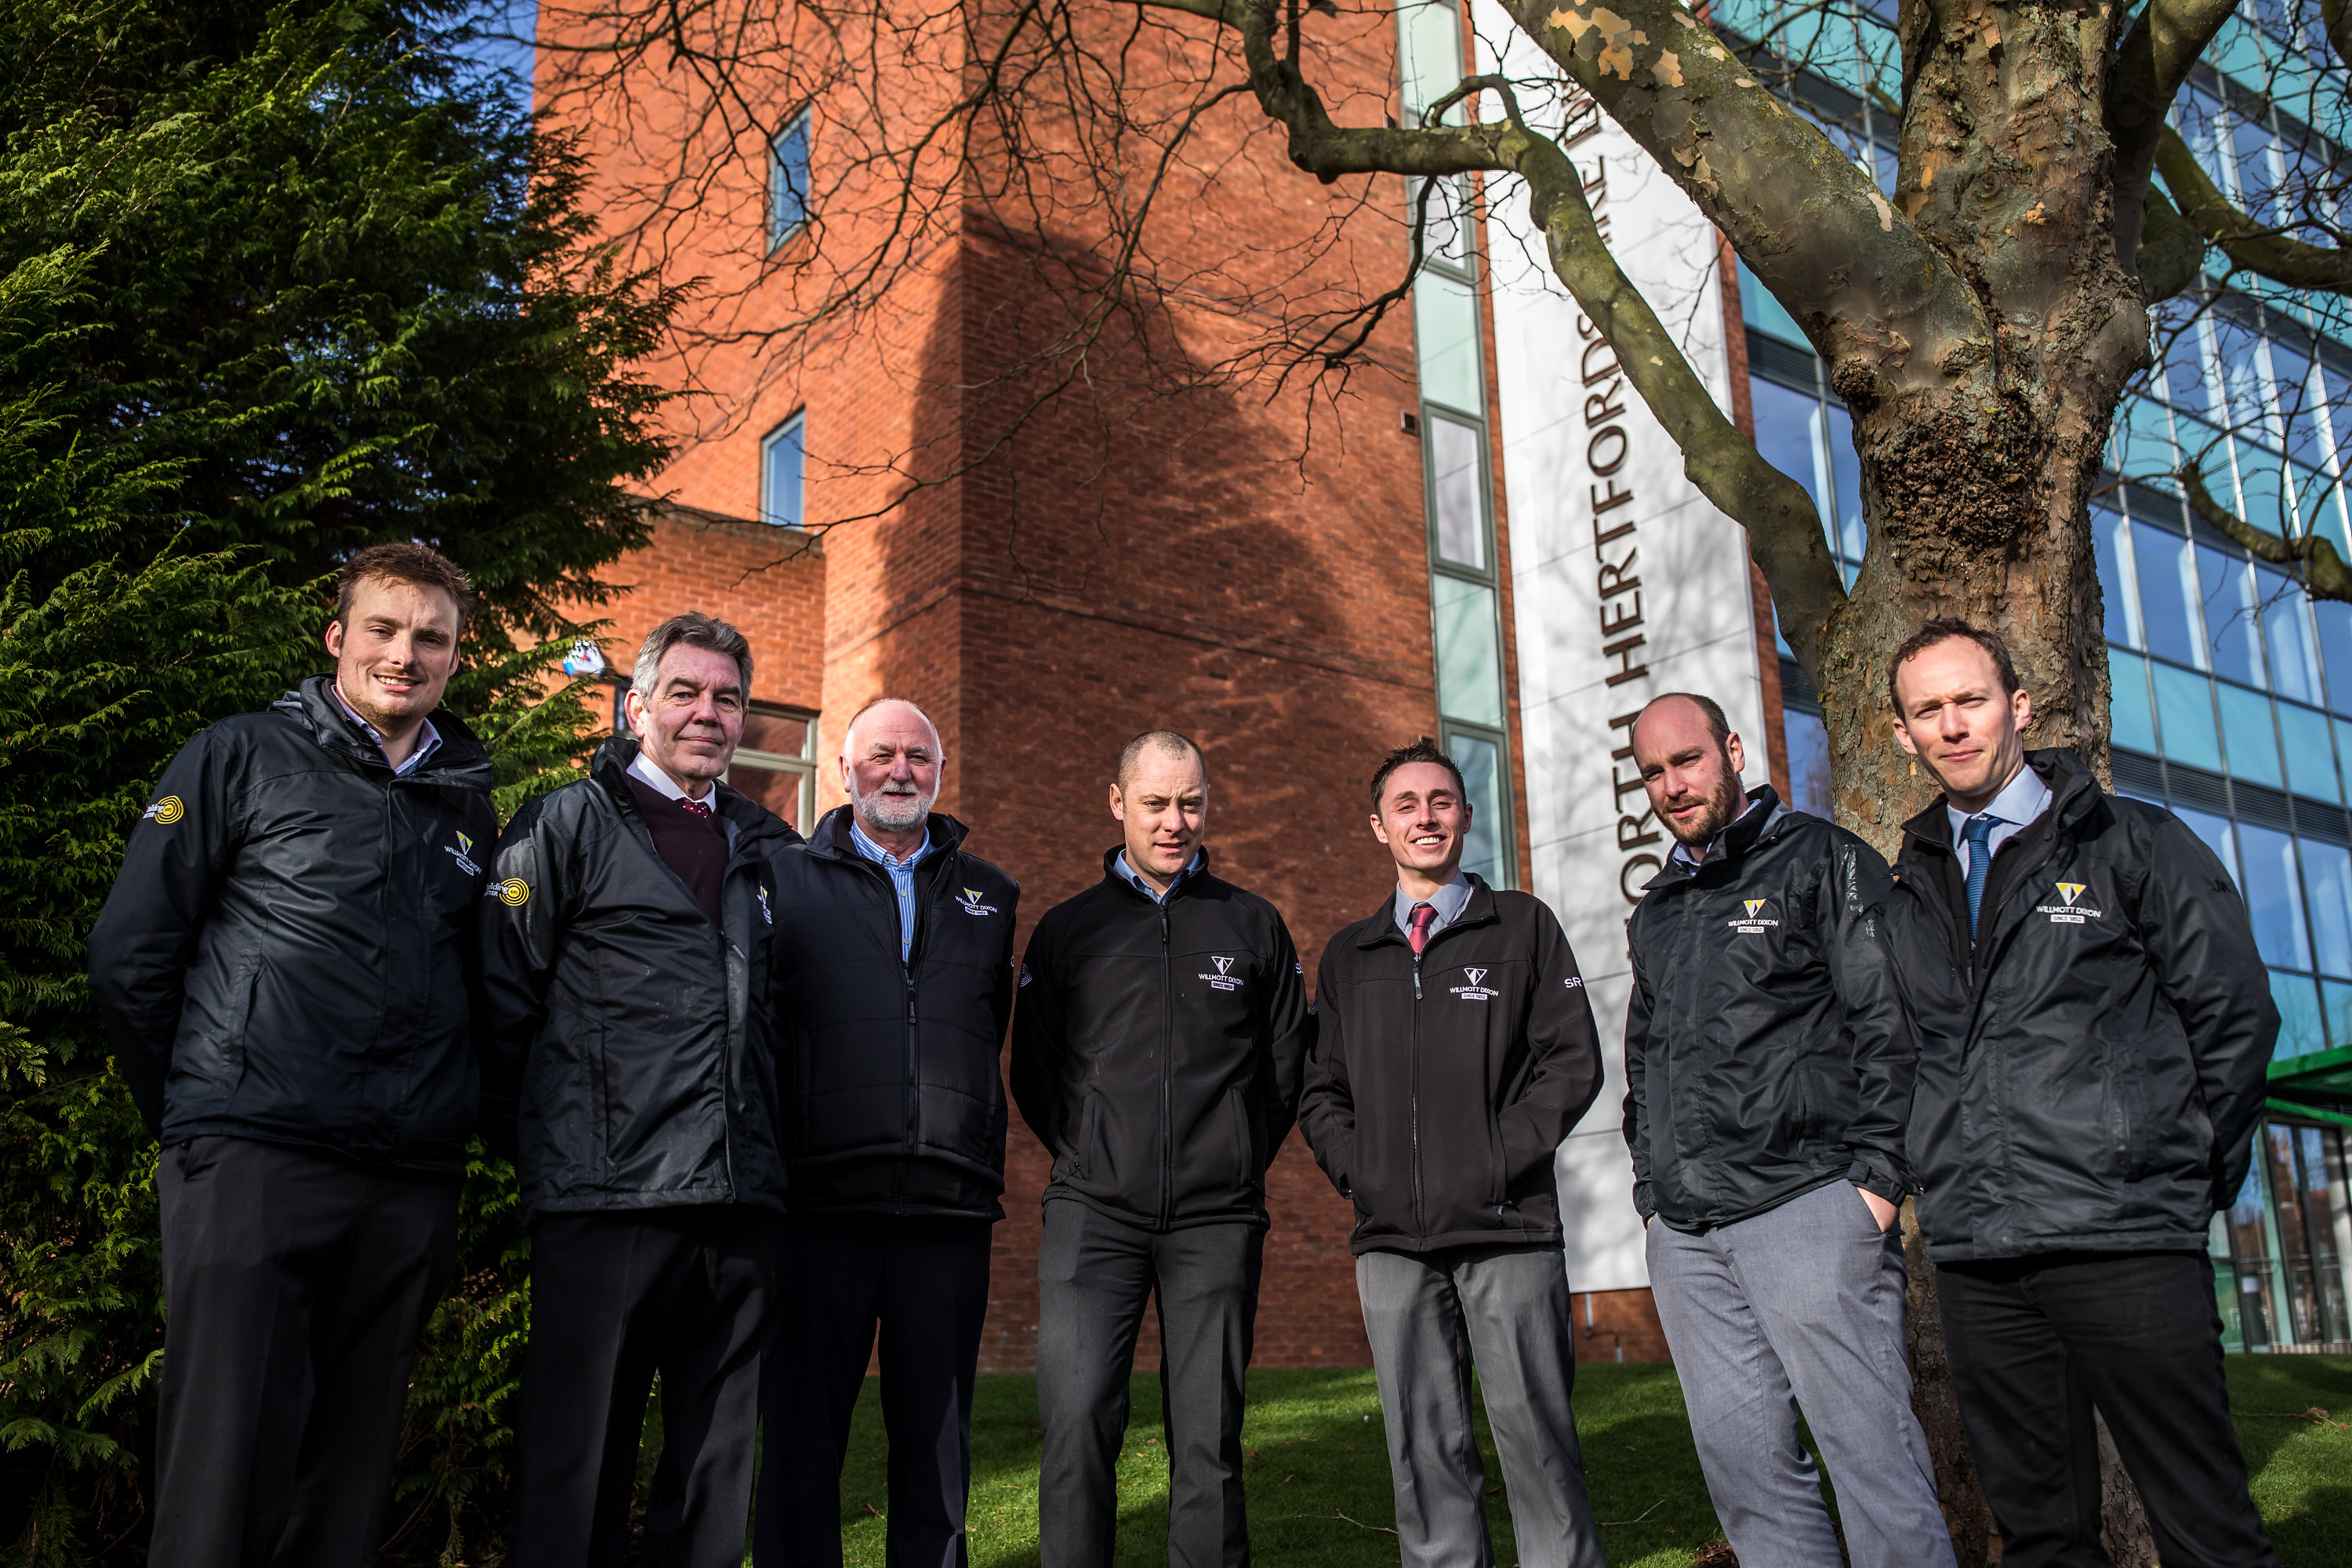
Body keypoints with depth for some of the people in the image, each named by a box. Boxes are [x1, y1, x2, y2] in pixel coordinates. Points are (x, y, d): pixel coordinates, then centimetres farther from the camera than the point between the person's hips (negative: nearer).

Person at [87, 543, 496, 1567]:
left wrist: (454, 1118, 12)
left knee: (353, 1464, 10)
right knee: (226, 1460, -4)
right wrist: (191, 1115, 4)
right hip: (252, 1163, -4)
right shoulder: (241, 758, 4)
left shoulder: (467, 803, 15)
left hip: (410, 1184, 4)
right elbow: (130, 954, 3)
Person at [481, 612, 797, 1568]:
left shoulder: (768, 851, 17)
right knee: (577, 1464, 2)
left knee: (719, 1470, 12)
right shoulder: (569, 825, 3)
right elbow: (501, 994, -1)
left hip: (743, 1203, 5)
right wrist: (527, 1133, -1)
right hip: (606, 1195, -5)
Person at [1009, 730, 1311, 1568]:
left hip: (1218, 1218, 0)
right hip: (1094, 1213, 0)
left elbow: (1285, 1062, 15)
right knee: (1076, 1421, -9)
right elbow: (1031, 1069, 14)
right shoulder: (1066, 928, 11)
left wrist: (1239, 1161, 8)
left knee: (1210, 1435, 3)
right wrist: (1088, 1154, 6)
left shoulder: (1254, 925, 12)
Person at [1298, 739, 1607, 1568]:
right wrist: (1358, 1172, 0)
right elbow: (1321, 1090, 17)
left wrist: (1499, 1163, -8)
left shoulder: (1523, 926, 8)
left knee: (1534, 1430, -2)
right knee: (1424, 1446, 6)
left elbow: (1572, 1059, 1)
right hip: (1391, 1238, 3)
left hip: (1508, 1226, -3)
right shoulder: (1348, 956, 17)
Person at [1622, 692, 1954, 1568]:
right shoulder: (1655, 913, 21)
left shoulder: (1823, 860, 3)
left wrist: (1876, 1180, -10)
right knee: (1744, 1464, 5)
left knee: (1872, 1454, -6)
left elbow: (1888, 1026, -4)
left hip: (1806, 1207, -6)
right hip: (1684, 1233, 6)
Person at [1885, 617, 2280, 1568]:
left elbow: (2235, 1017, 2)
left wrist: (2187, 1183, 2)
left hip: (2126, 1243, -4)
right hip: (1973, 1258, 4)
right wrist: (1926, 1177, 11)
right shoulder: (1906, 892, 14)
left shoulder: (2136, 844, 3)